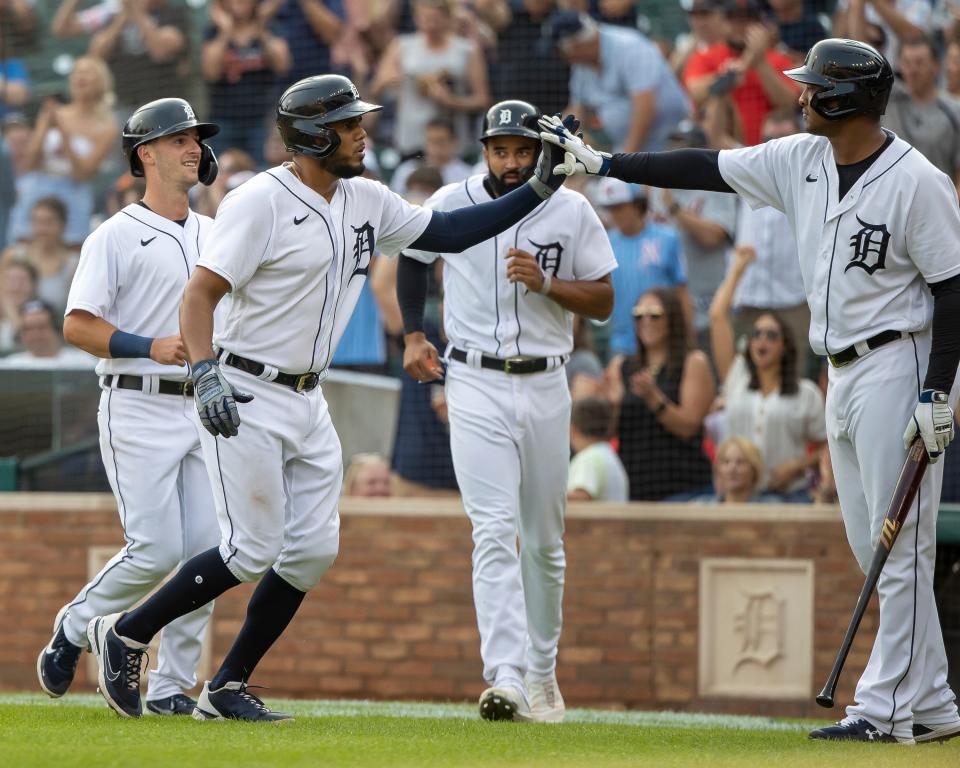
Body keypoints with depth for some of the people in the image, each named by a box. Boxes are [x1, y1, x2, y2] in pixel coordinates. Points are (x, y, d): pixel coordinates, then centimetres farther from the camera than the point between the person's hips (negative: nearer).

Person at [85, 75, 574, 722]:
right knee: (253, 552, -10)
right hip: (246, 400, -8)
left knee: (313, 551, 3)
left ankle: (227, 691, 12)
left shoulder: (365, 202, 7)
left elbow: (448, 233, 13)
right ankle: (125, 634, 7)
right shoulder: (260, 202, -16)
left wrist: (540, 188, 5)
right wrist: (206, 376, -33)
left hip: (308, 401, 8)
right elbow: (199, 293, -19)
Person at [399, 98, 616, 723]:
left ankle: (542, 673, 26)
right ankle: (506, 679, -26)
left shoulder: (572, 212, 0)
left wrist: (546, 282, -16)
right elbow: (413, 257, 20)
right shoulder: (451, 205, 0)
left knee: (545, 542, 10)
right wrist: (414, 334, 11)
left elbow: (604, 302, 1)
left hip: (545, 387, 2)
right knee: (495, 532, -15)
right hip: (477, 387, -2)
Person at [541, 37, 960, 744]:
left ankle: (889, 706, -7)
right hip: (843, 372, 9)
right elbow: (705, 168, 12)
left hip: (899, 367, -9)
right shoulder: (801, 161, 8)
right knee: (872, 545, 9)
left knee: (900, 546, -8)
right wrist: (600, 162, 10)